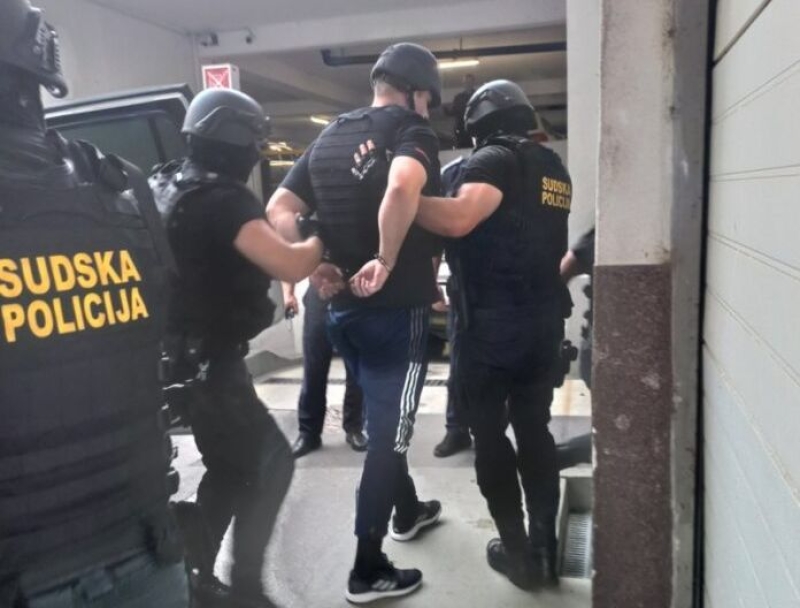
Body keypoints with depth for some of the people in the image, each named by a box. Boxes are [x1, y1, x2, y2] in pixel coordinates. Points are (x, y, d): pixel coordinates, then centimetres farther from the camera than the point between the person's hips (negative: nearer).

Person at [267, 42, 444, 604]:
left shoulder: (328, 137, 12)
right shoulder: (413, 131, -9)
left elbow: (279, 210, 6)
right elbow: (402, 188, -32)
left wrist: (317, 267, 2)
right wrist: (387, 262, -22)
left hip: (342, 308, 7)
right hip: (396, 307, -7)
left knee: (384, 420, 24)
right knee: (388, 432, 3)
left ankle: (408, 511, 44)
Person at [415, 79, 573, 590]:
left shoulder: (495, 159, -9)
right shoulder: (554, 167, 15)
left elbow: (458, 219, -27)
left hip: (492, 324, -7)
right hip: (545, 321, 7)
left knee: (490, 435, 6)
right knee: (535, 431, 14)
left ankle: (518, 551, 15)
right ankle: (545, 547, 20)